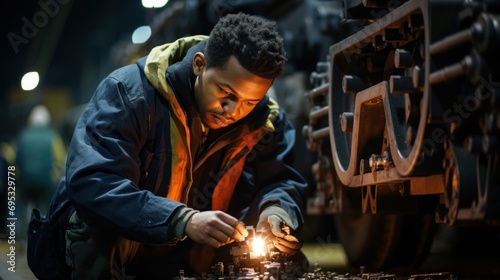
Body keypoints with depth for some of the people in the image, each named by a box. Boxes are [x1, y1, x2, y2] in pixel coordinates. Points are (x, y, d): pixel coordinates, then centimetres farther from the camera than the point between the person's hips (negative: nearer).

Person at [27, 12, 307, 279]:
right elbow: (90, 185, -34)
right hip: (93, 249, -3)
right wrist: (184, 221, -45)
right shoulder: (130, 92, -23)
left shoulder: (264, 118, -6)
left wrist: (276, 212, -29)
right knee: (102, 219, -36)